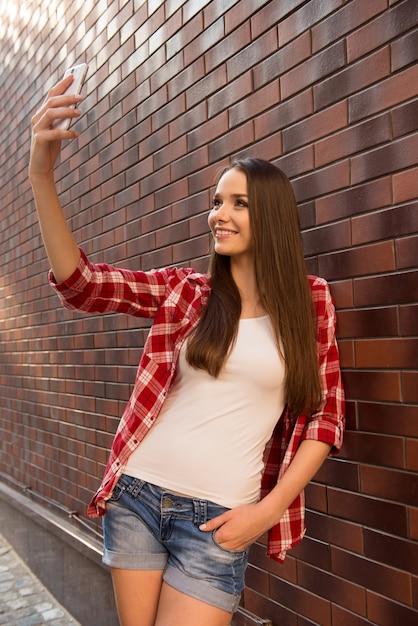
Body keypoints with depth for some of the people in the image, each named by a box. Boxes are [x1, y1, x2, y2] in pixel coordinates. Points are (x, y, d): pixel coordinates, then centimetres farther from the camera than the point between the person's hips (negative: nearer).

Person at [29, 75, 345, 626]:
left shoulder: (310, 301, -1)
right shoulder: (182, 290, 2)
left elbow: (325, 415, 1)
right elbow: (80, 284, -9)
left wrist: (270, 508, -7)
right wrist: (42, 175, -21)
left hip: (218, 520, -2)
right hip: (136, 494, 2)